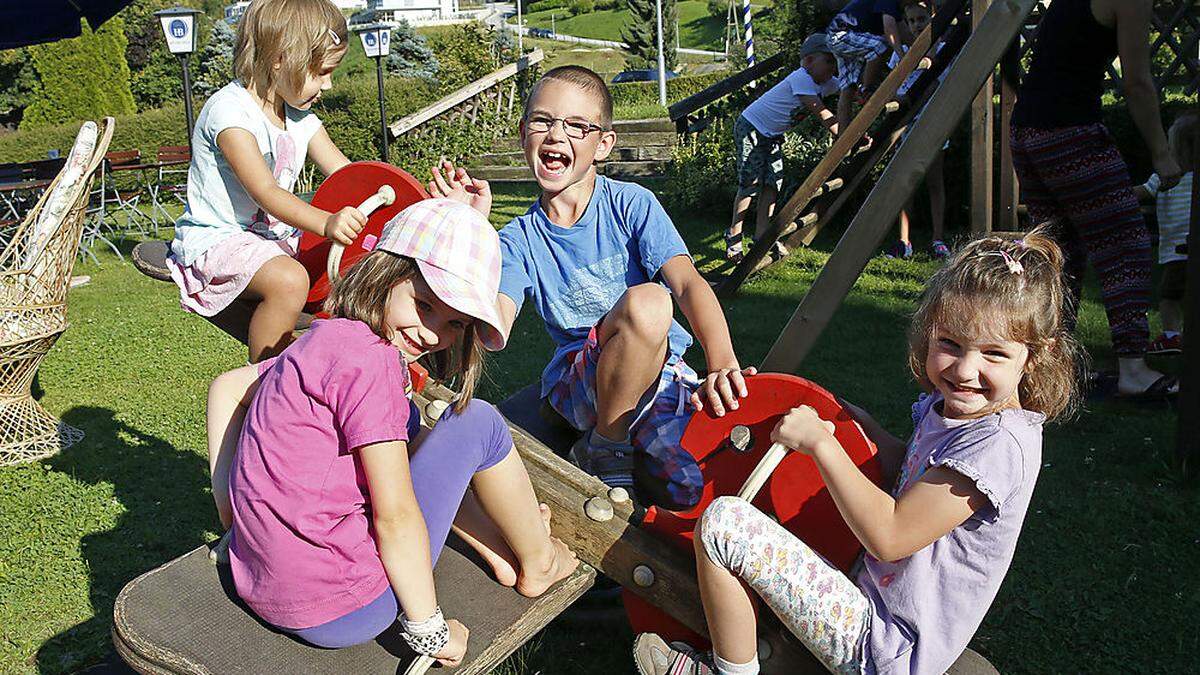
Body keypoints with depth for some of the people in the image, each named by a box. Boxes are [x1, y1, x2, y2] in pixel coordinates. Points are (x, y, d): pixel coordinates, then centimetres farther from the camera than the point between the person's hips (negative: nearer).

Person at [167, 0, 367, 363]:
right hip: (217, 236, -8)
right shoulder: (229, 109, -19)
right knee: (289, 281, -35)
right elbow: (265, 191, -31)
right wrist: (325, 222, -48)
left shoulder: (299, 115, 8)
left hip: (277, 232, 8)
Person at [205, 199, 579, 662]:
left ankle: (500, 551, 29)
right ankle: (537, 562, 18)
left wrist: (228, 501, 17)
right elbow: (395, 516, -20)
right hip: (339, 614, -9)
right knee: (477, 422, -3)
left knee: (406, 426, 24)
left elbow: (228, 388, 17)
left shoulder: (324, 339, 6)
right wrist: (428, 628, -11)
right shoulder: (371, 361, -21)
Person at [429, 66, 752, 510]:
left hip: (660, 371, 1)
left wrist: (722, 363, -33)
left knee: (694, 488, -25)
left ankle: (633, 442, 10)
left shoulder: (632, 204, -2)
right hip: (576, 377, 0)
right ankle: (606, 449, -10)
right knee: (646, 300, -32)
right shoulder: (519, 240, 2)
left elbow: (689, 285, -16)